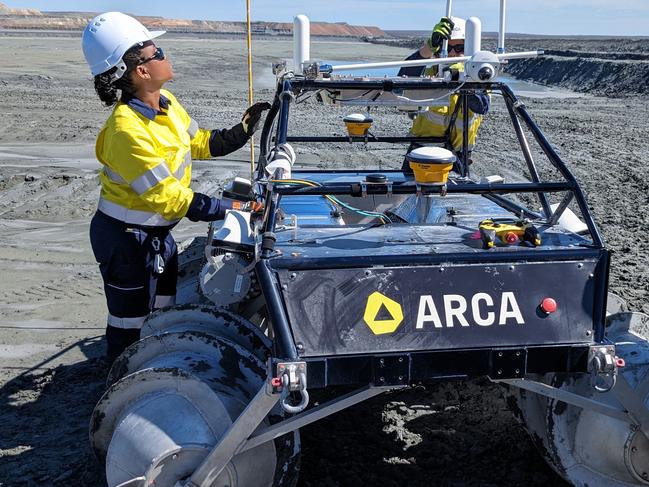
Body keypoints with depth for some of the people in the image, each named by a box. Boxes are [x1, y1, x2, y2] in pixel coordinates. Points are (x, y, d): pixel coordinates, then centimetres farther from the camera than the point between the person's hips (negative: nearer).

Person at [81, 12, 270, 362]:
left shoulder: (166, 103, -4)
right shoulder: (127, 130, -31)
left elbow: (199, 142, 12)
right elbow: (165, 195, -28)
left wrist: (243, 131, -1)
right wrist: (229, 208, -26)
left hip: (157, 231, 9)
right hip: (125, 237, -9)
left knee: (164, 308, 24)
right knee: (130, 320, 8)